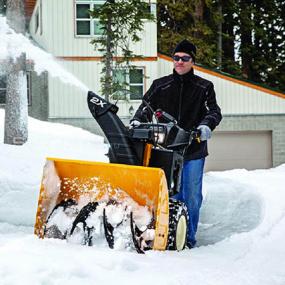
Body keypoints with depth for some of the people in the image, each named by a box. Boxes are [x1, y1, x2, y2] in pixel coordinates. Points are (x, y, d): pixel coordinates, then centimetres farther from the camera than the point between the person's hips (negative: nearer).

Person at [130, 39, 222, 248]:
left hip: (194, 151, -1)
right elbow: (146, 106, 8)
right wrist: (137, 120, -13)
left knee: (191, 195, 1)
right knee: (172, 194, 3)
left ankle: (189, 238, 10)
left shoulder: (204, 87, 7)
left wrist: (206, 125, -22)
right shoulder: (160, 86, 12)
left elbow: (214, 111, -2)